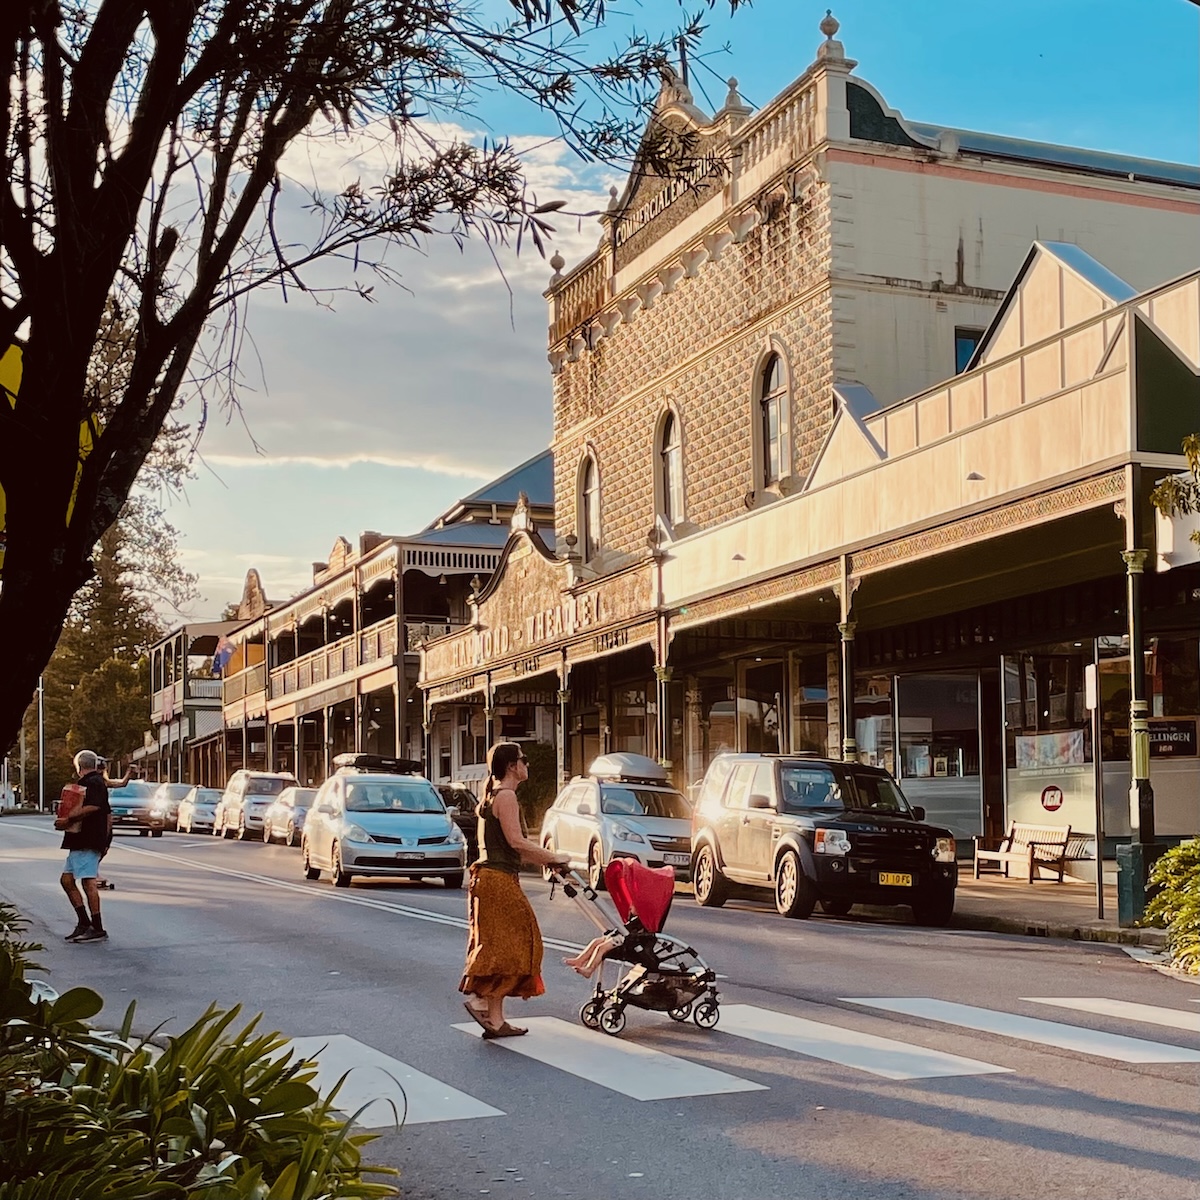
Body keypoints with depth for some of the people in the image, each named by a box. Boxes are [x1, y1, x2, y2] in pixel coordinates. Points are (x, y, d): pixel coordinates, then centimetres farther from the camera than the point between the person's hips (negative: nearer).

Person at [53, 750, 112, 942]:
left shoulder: (94, 782, -9)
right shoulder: (87, 783, 23)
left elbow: (92, 807, -25)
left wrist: (68, 820, -20)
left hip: (90, 841, -11)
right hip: (80, 840, 11)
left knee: (88, 881, -13)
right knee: (66, 879, 11)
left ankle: (98, 929, -13)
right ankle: (84, 923, 12)